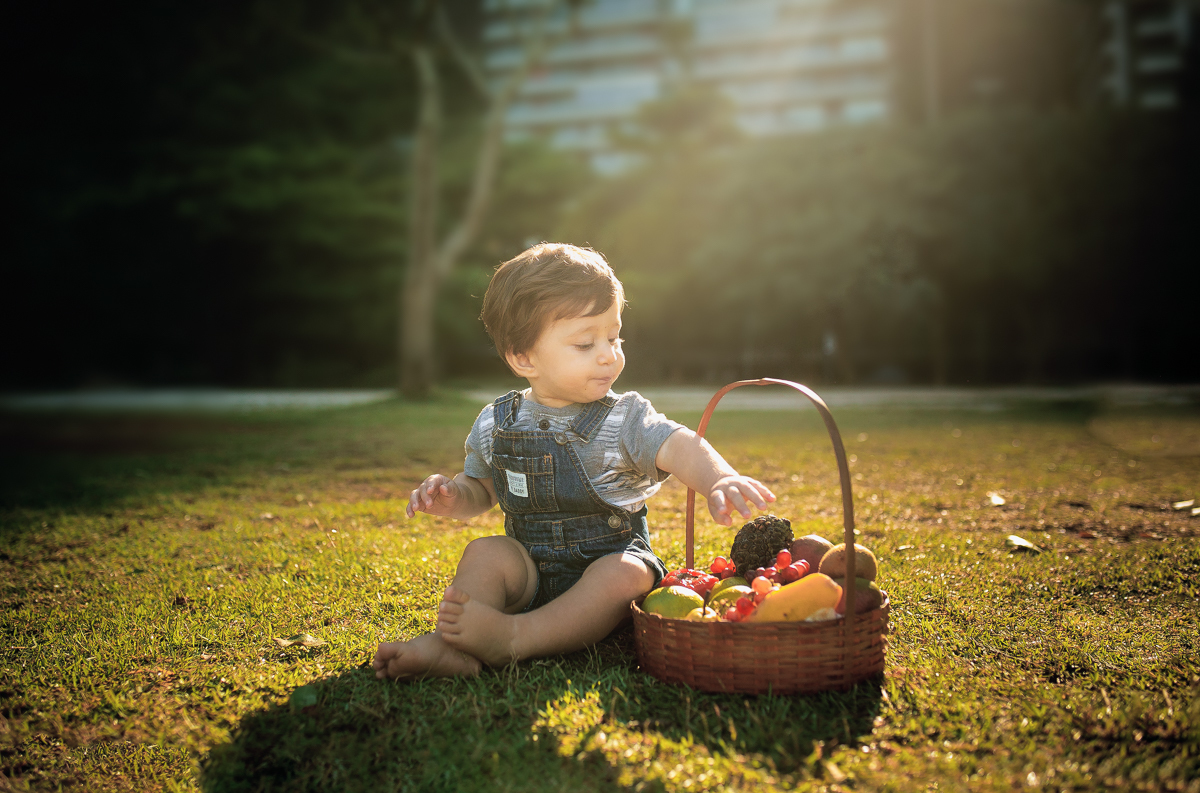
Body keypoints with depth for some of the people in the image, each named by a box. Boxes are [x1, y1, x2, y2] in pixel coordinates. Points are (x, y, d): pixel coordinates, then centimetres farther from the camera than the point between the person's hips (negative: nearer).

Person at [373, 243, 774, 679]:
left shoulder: (625, 418, -7)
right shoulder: (495, 425, 1)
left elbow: (680, 447, -25)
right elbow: (480, 488, 16)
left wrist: (719, 480, -47)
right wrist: (452, 497, -8)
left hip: (609, 562, -2)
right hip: (531, 573, 3)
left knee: (626, 574, -32)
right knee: (486, 551, -20)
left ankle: (514, 637, -41)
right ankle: (449, 646, -36)